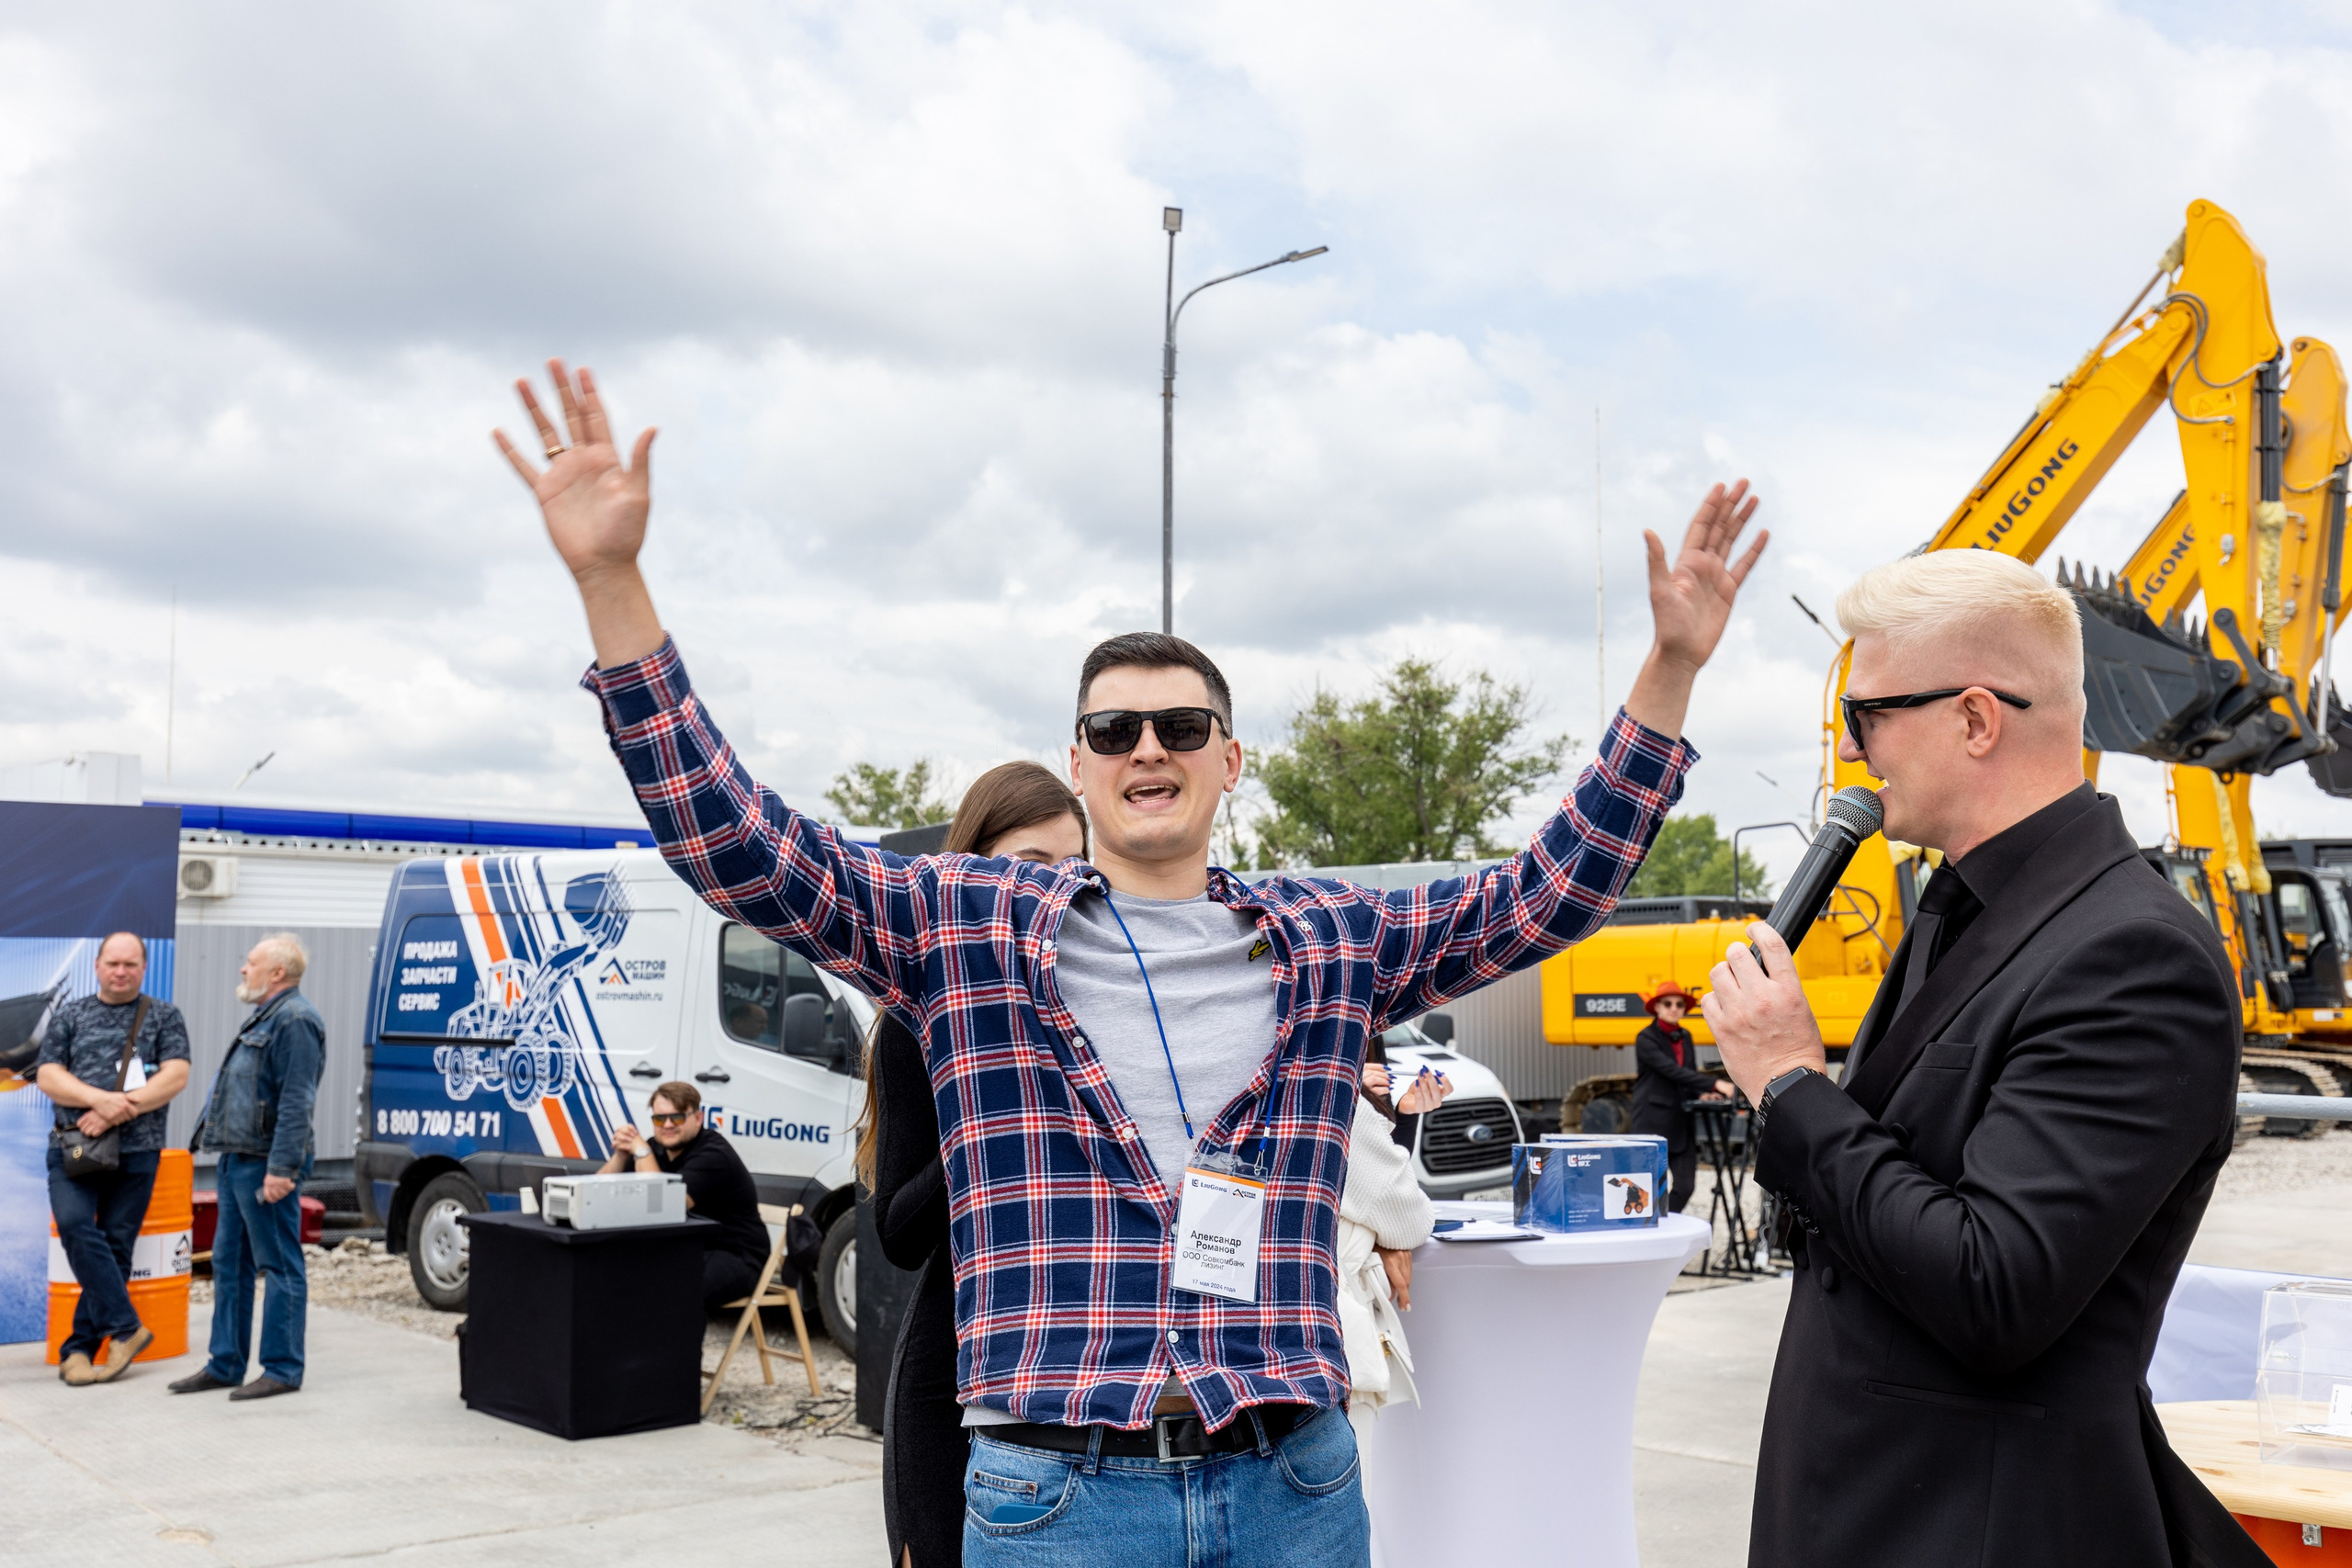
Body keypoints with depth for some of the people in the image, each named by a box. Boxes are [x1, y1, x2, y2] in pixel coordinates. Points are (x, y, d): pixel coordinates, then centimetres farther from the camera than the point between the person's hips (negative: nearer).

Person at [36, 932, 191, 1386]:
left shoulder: (163, 1017, 9)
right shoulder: (70, 1016, 13)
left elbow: (175, 1077, -2)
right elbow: (48, 1077, 4)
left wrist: (118, 1111, -13)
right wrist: (101, 1099, -14)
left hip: (136, 1151, 0)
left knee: (116, 1247, -1)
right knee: (75, 1228, -20)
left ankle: (79, 1349, 7)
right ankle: (126, 1327, -11)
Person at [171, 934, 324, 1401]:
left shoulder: (295, 1020, -15)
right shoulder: (264, 1018, 19)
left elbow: (296, 1102, -22)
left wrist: (280, 1168, -25)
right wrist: (229, 1157, 21)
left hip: (265, 1166, -11)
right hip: (236, 1161, 11)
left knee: (279, 1266, -3)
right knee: (228, 1263, 14)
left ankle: (282, 1369, 2)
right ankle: (225, 1365, 22)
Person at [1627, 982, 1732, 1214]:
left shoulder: (1685, 1037, 13)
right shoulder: (1646, 1039, -10)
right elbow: (1672, 1071, -21)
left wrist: (1701, 1094, -4)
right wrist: (1715, 1084, -27)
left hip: (1681, 1121, 6)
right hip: (1653, 1122, -6)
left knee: (1685, 1186, 1)